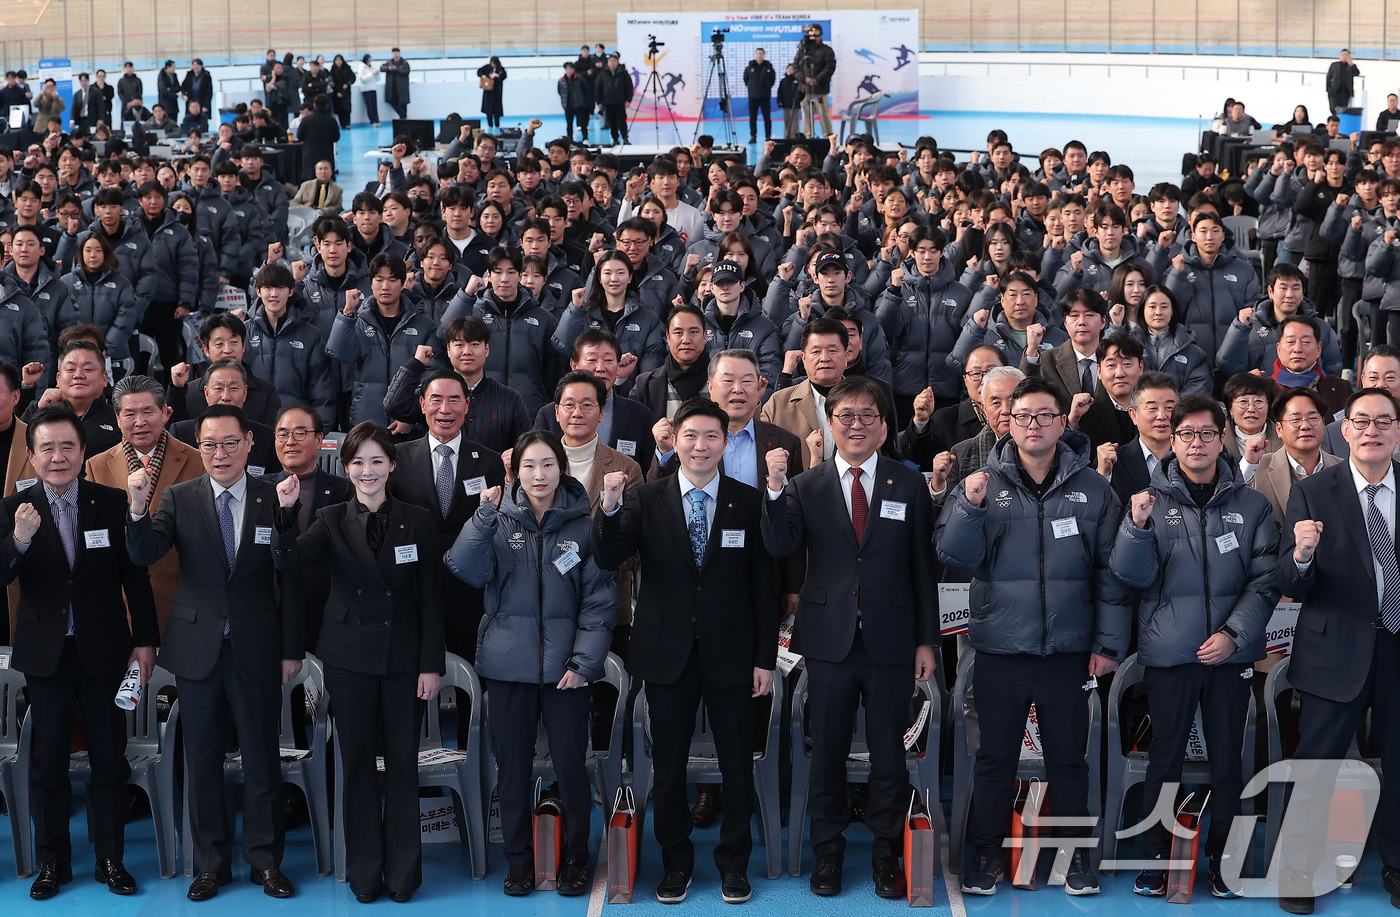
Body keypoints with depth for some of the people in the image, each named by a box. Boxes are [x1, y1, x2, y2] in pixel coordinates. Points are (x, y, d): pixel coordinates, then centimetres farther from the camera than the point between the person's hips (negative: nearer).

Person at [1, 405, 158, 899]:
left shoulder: (112, 503, -3)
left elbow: (135, 575, 3)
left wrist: (145, 640, 2)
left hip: (104, 650, 0)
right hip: (45, 654, 0)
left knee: (110, 760, 7)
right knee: (48, 761, 9)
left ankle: (110, 859, 19)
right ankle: (52, 862, 20)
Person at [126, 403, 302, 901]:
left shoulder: (274, 499, -2)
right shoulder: (179, 498, 0)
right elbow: (145, 555, -13)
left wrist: (291, 650, 1)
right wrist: (138, 506, -31)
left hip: (257, 650, -1)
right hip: (197, 649, 1)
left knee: (262, 761, 7)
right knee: (202, 763, 9)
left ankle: (265, 862, 19)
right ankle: (211, 864, 21)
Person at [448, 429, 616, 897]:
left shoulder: (583, 525, -1)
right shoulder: (499, 519, 2)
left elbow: (600, 598, -2)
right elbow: (469, 569, -10)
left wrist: (584, 662, -8)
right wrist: (483, 518, -21)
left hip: (565, 666, -1)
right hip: (508, 663, 1)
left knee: (571, 764, 3)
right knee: (513, 766, 9)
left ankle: (574, 857, 19)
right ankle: (519, 858, 22)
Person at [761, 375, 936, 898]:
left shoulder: (909, 486, 3)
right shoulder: (806, 487, 3)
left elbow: (923, 567, 4)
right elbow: (779, 547, -12)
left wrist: (927, 640, 2)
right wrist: (775, 489, -26)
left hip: (890, 644, 0)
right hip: (830, 643, 0)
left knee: (889, 756, 7)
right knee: (827, 756, 9)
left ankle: (887, 856, 20)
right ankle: (828, 855, 22)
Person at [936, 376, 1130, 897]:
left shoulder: (1092, 489, 2)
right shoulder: (984, 483, 1)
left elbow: (1110, 572, 3)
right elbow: (955, 557, -4)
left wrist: (1109, 643, -2)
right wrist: (969, 507, -21)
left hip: (1068, 650, 0)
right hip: (999, 649, 0)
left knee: (1068, 757, 9)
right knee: (995, 756, 9)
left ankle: (1076, 854, 21)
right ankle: (987, 853, 20)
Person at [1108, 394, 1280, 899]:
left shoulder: (1251, 505, 5)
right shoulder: (1153, 500, 2)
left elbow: (1265, 579, 1)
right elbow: (1133, 575, -5)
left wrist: (1234, 634, -10)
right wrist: (1137, 527, -22)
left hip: (1231, 652, 1)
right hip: (1168, 651, -1)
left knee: (1228, 761, 7)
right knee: (1165, 759, 4)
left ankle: (1222, 859, 19)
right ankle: (1155, 857, 15)